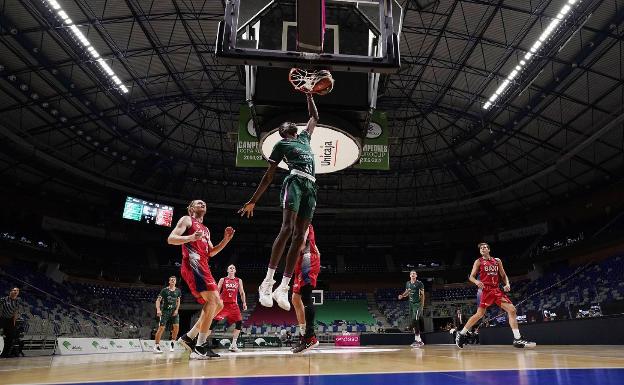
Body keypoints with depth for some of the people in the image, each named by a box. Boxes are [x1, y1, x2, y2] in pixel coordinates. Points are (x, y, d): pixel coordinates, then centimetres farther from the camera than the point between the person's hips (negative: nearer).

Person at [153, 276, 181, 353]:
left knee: (176, 326, -11)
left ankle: (172, 343, 6)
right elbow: (158, 300, -7)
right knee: (161, 328, -9)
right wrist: (158, 310, -21)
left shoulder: (178, 291, 6)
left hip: (174, 311, 3)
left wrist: (176, 310, 1)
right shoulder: (164, 290, -5)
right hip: (165, 311, -3)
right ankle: (156, 346, 0)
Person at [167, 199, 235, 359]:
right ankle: (201, 345, -18)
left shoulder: (205, 229, 30)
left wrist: (226, 240, 13)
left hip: (203, 267, 9)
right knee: (213, 300, -21)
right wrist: (191, 237, -23)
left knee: (218, 304, 5)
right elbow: (170, 239, -6)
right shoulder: (187, 220, 7)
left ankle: (189, 337, 10)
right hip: (193, 265, -9)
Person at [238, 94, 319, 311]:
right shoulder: (281, 144, 13)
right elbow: (269, 175, 9)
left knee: (299, 236, -4)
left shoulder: (304, 137, 30)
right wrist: (253, 201, 5)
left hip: (310, 187, 5)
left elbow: (315, 117, 45)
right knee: (287, 229, -22)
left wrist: (309, 95, 42)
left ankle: (283, 289, -5)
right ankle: (267, 282, -20)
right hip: (294, 182, -5)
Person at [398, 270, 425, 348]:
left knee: (415, 321, -16)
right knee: (411, 322, 6)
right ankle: (418, 339, 17)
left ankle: (417, 340, -9)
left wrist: (422, 305, -11)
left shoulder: (419, 283, -8)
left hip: (417, 304, -7)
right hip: (411, 304, 7)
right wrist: (402, 296, 4)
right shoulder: (407, 283, 10)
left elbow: (422, 294, -6)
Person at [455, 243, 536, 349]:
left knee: (512, 310, -5)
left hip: (497, 290, 5)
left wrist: (507, 284, -4)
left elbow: (503, 275, 17)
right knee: (479, 314, -8)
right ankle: (461, 334, 3)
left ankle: (518, 339, -1)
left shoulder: (497, 261, 14)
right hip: (485, 290, -5)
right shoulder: (478, 262, 2)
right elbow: (471, 276, -1)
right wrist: (477, 282, -23)